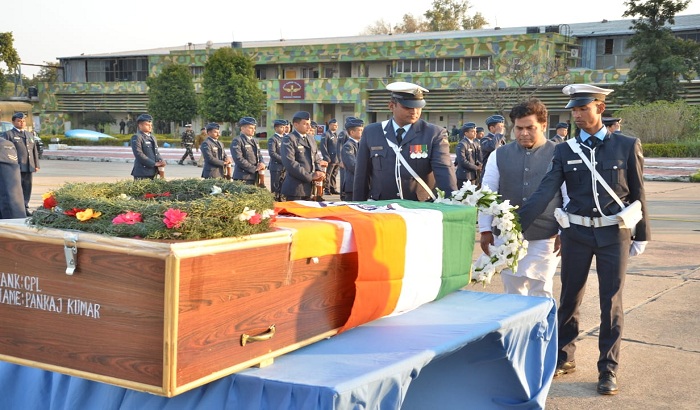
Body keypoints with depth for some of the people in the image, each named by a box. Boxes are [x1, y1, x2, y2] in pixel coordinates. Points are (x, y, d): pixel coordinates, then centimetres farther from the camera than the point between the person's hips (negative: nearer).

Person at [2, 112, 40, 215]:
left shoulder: (30, 135, 23)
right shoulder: (8, 134, 4)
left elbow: (35, 151, 23)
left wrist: (36, 165, 15)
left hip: (29, 167, 6)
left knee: (27, 189, 6)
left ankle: (25, 208, 13)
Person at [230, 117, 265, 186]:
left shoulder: (254, 141, 19)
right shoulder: (237, 141, -7)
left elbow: (259, 155, 22)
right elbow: (239, 159, -16)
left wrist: (262, 163, -3)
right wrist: (255, 169, -15)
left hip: (254, 177, 8)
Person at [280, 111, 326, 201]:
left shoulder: (310, 138, 16)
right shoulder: (288, 139, -9)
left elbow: (316, 158, 21)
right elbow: (290, 163, -19)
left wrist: (319, 172, -2)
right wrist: (310, 176, -18)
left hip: (309, 187, 7)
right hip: (295, 188, -7)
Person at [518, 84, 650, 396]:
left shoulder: (627, 146, -1)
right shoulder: (564, 150, 0)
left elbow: (637, 194, 3)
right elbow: (544, 192, -9)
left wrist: (641, 236, 4)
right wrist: (516, 226, -20)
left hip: (614, 234, -1)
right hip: (576, 233, 2)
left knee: (611, 302, 4)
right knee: (569, 297, 12)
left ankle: (608, 369, 17)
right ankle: (564, 357, 29)